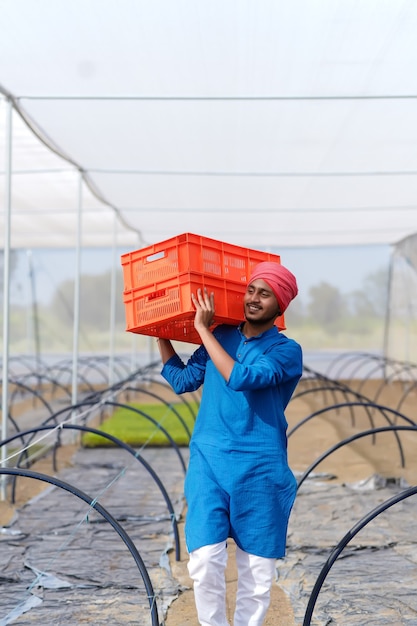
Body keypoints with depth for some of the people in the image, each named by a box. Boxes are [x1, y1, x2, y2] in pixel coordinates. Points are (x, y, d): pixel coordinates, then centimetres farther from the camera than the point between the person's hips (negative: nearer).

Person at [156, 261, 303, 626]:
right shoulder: (221, 337, 10)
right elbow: (182, 380, 18)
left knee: (256, 570, 5)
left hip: (259, 472, -2)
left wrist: (203, 329, -15)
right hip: (208, 462, 3)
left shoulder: (286, 351, -4)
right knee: (205, 561, -10)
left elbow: (241, 378, -21)